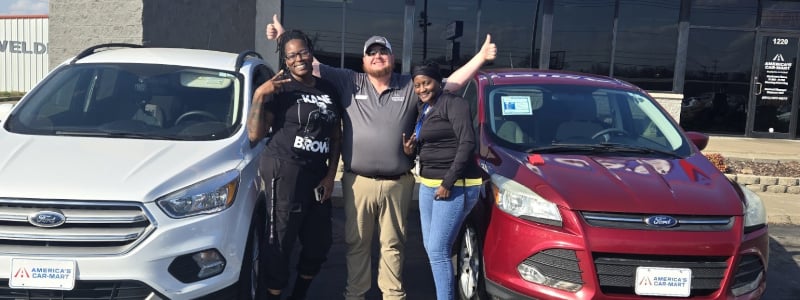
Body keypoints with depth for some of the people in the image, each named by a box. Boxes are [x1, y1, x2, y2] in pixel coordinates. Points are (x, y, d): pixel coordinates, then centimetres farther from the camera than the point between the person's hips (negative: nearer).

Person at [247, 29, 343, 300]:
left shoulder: (328, 90, 11)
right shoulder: (280, 89, -4)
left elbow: (336, 137, 15)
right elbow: (254, 135, -9)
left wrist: (330, 174, 7)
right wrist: (259, 96, -18)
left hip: (317, 173, 6)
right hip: (284, 170, -6)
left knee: (319, 242, 13)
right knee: (281, 241, -4)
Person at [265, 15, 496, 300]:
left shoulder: (411, 86, 5)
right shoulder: (349, 83, 4)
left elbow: (452, 82, 6)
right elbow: (313, 66, 4)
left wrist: (481, 57, -1)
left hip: (398, 184, 0)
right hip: (357, 182, 0)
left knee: (393, 243, 11)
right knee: (356, 242, 12)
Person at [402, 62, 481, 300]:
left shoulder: (452, 103, -10)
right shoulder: (422, 110, 17)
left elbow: (467, 143, -19)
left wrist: (449, 181, -22)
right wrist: (410, 151, 2)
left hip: (455, 186, -9)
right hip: (428, 184, 9)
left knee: (438, 250, -10)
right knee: (430, 247, 11)